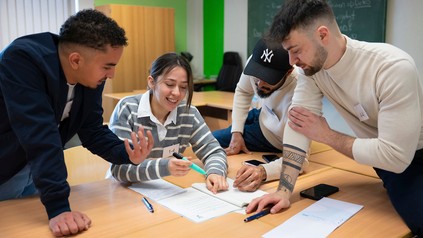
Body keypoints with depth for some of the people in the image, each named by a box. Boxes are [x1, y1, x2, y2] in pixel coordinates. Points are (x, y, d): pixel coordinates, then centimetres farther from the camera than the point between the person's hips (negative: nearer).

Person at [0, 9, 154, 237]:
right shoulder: (21, 59, -32)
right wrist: (58, 207, -41)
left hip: (35, 171, 5)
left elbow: (92, 130, -5)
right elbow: (39, 136, -39)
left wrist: (127, 154, -23)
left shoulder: (92, 75, -12)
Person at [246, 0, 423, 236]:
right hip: (387, 158, 4)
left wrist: (327, 135, -23)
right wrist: (284, 190, -27)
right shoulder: (311, 67, -15)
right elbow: (297, 126, -18)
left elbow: (395, 157, -33)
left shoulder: (394, 67, -32)